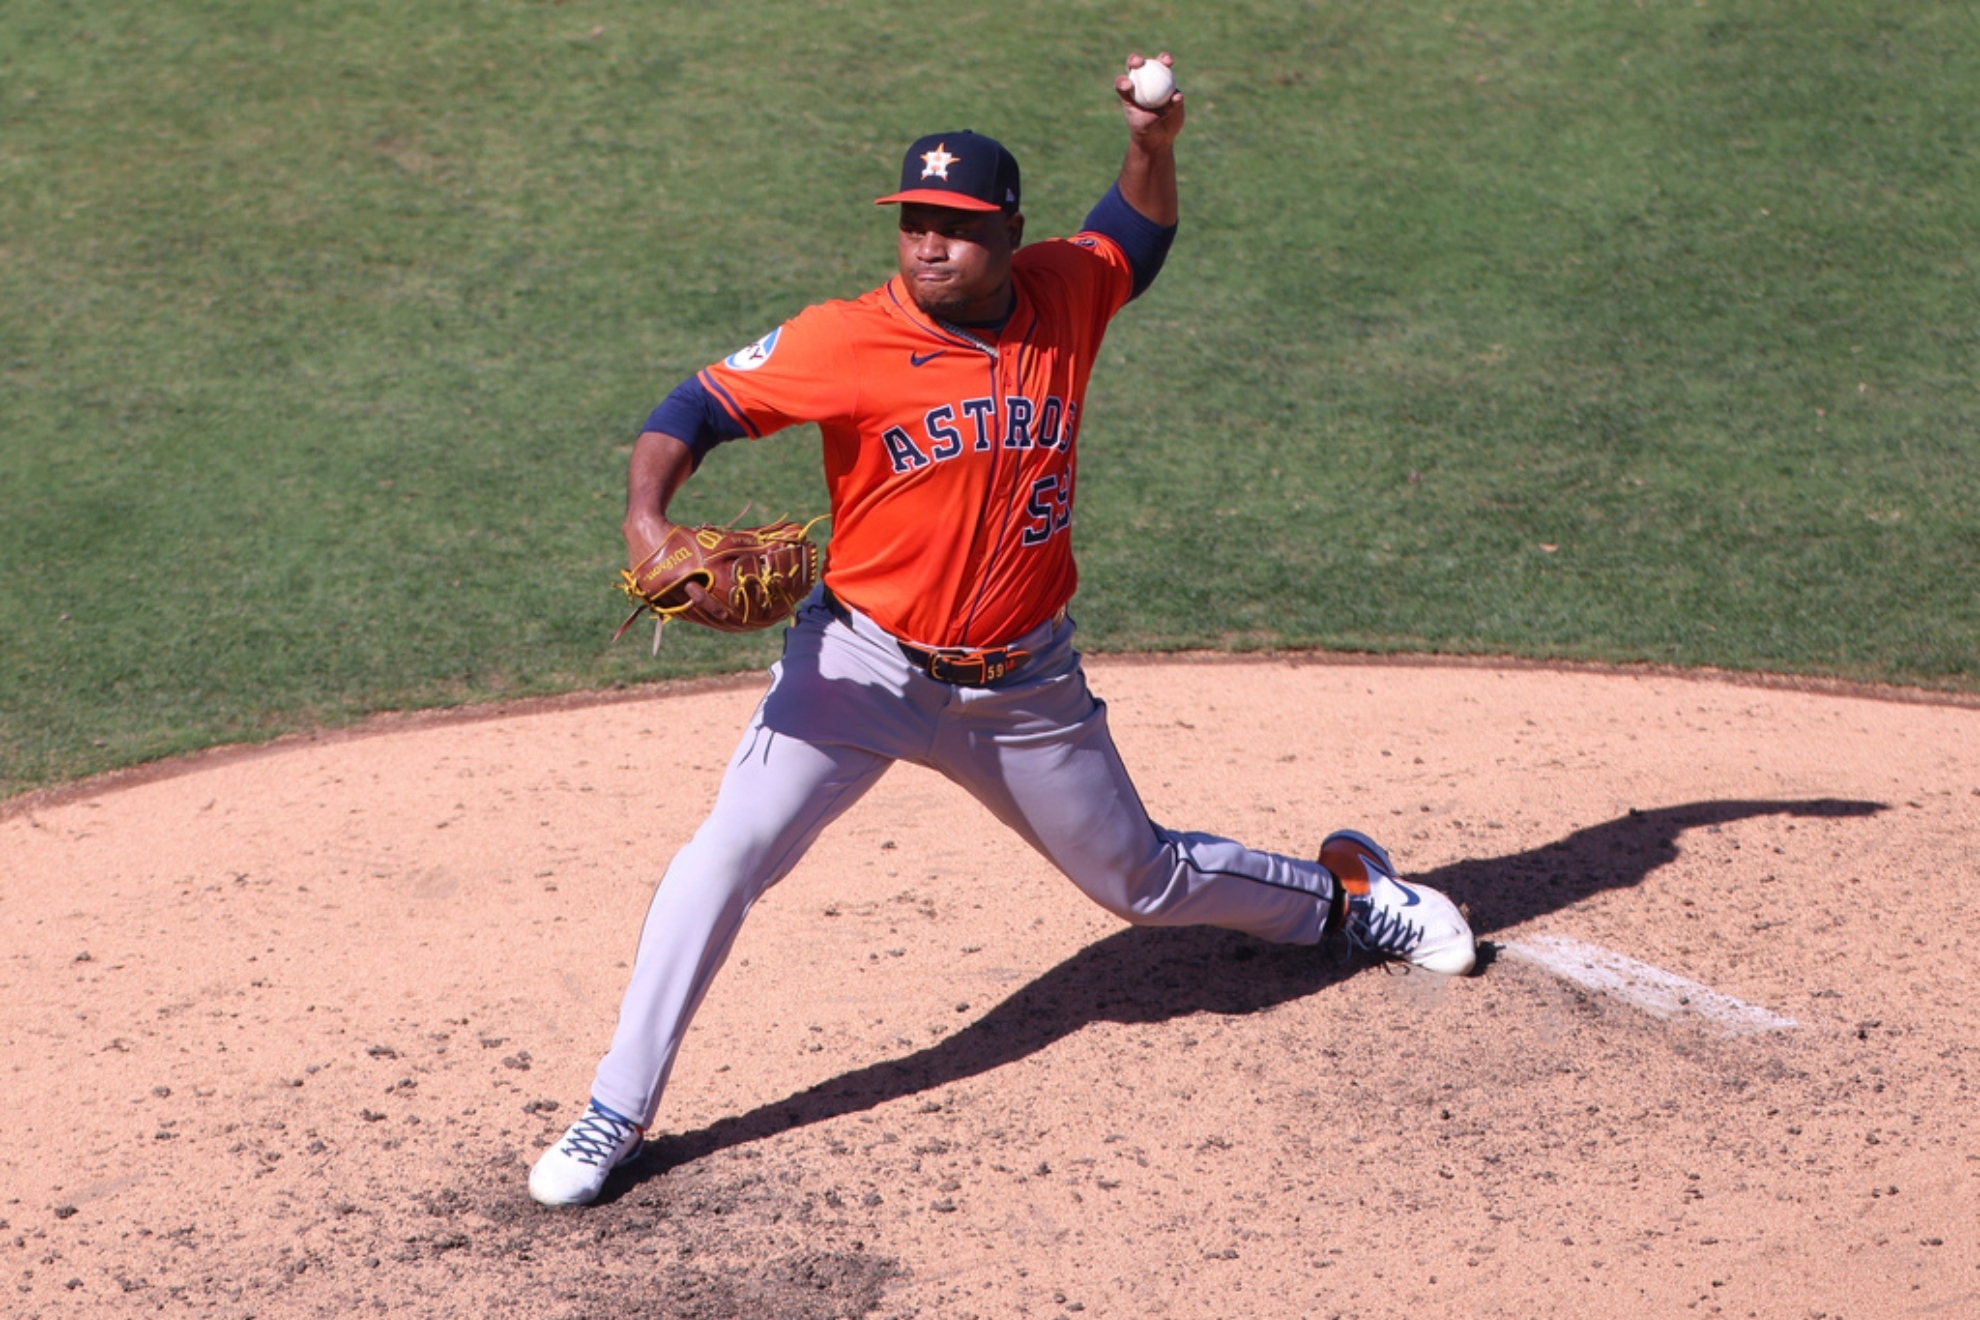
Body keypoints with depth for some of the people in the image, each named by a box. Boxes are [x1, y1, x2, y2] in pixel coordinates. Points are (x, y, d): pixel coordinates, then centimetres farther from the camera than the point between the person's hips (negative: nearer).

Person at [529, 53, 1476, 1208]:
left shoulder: (1064, 295, -4)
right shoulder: (849, 340, -16)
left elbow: (1138, 238, 18)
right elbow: (699, 407, -17)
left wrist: (1153, 145, -1)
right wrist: (649, 516, -35)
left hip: (1026, 689, 3)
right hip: (863, 666, -2)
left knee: (1143, 879, 17)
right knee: (731, 851, -18)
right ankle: (617, 1117, -9)